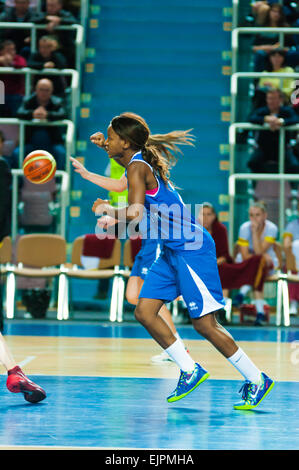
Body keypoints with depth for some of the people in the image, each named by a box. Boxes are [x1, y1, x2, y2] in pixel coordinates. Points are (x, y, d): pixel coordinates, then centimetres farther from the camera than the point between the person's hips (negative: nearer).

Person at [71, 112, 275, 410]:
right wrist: (106, 147, 27)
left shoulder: (138, 167, -15)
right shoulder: (139, 161, 12)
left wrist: (106, 209, -9)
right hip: (172, 251, 10)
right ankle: (190, 371, 10)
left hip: (191, 249, -10)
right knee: (144, 312, 3)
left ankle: (257, 380, 1)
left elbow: (134, 213, -27)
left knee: (204, 323, -8)